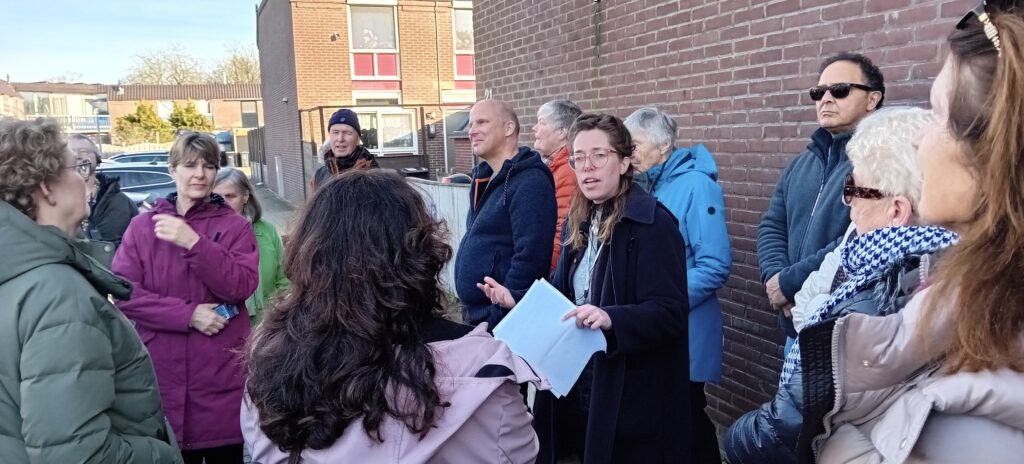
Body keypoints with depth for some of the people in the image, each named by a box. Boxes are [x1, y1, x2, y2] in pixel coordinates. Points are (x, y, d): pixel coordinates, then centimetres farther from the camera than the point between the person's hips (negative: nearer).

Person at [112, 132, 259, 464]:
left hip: (223, 374, -1)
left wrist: (194, 243, -21)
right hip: (163, 373, 1)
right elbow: (123, 293, -4)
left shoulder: (235, 225, 1)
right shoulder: (142, 226, 5)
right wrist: (189, 314, -14)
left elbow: (242, 286, -12)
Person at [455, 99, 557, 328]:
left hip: (505, 322, -9)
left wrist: (499, 318, -22)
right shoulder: (486, 179, 12)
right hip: (476, 317, 9)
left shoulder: (530, 183, -18)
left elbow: (530, 258, -24)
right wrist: (470, 311, 16)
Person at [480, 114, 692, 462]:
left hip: (632, 394, -7)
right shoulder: (580, 221, 9)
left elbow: (670, 313, -20)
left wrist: (611, 318, -35)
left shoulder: (652, 222, -16)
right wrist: (516, 301, -2)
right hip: (579, 382, 7)